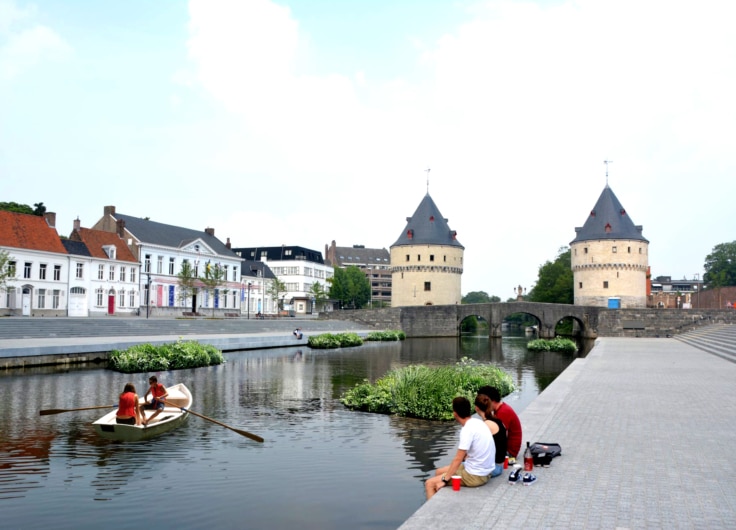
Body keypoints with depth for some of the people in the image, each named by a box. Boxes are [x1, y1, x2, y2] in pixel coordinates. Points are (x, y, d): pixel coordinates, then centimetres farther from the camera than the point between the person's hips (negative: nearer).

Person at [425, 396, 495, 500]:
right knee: (439, 472, 22)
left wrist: (444, 480, -14)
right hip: (483, 470, 9)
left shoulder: (467, 429, -23)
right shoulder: (478, 423, 4)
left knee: (430, 483, -4)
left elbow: (458, 459, -20)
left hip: (475, 476, -9)